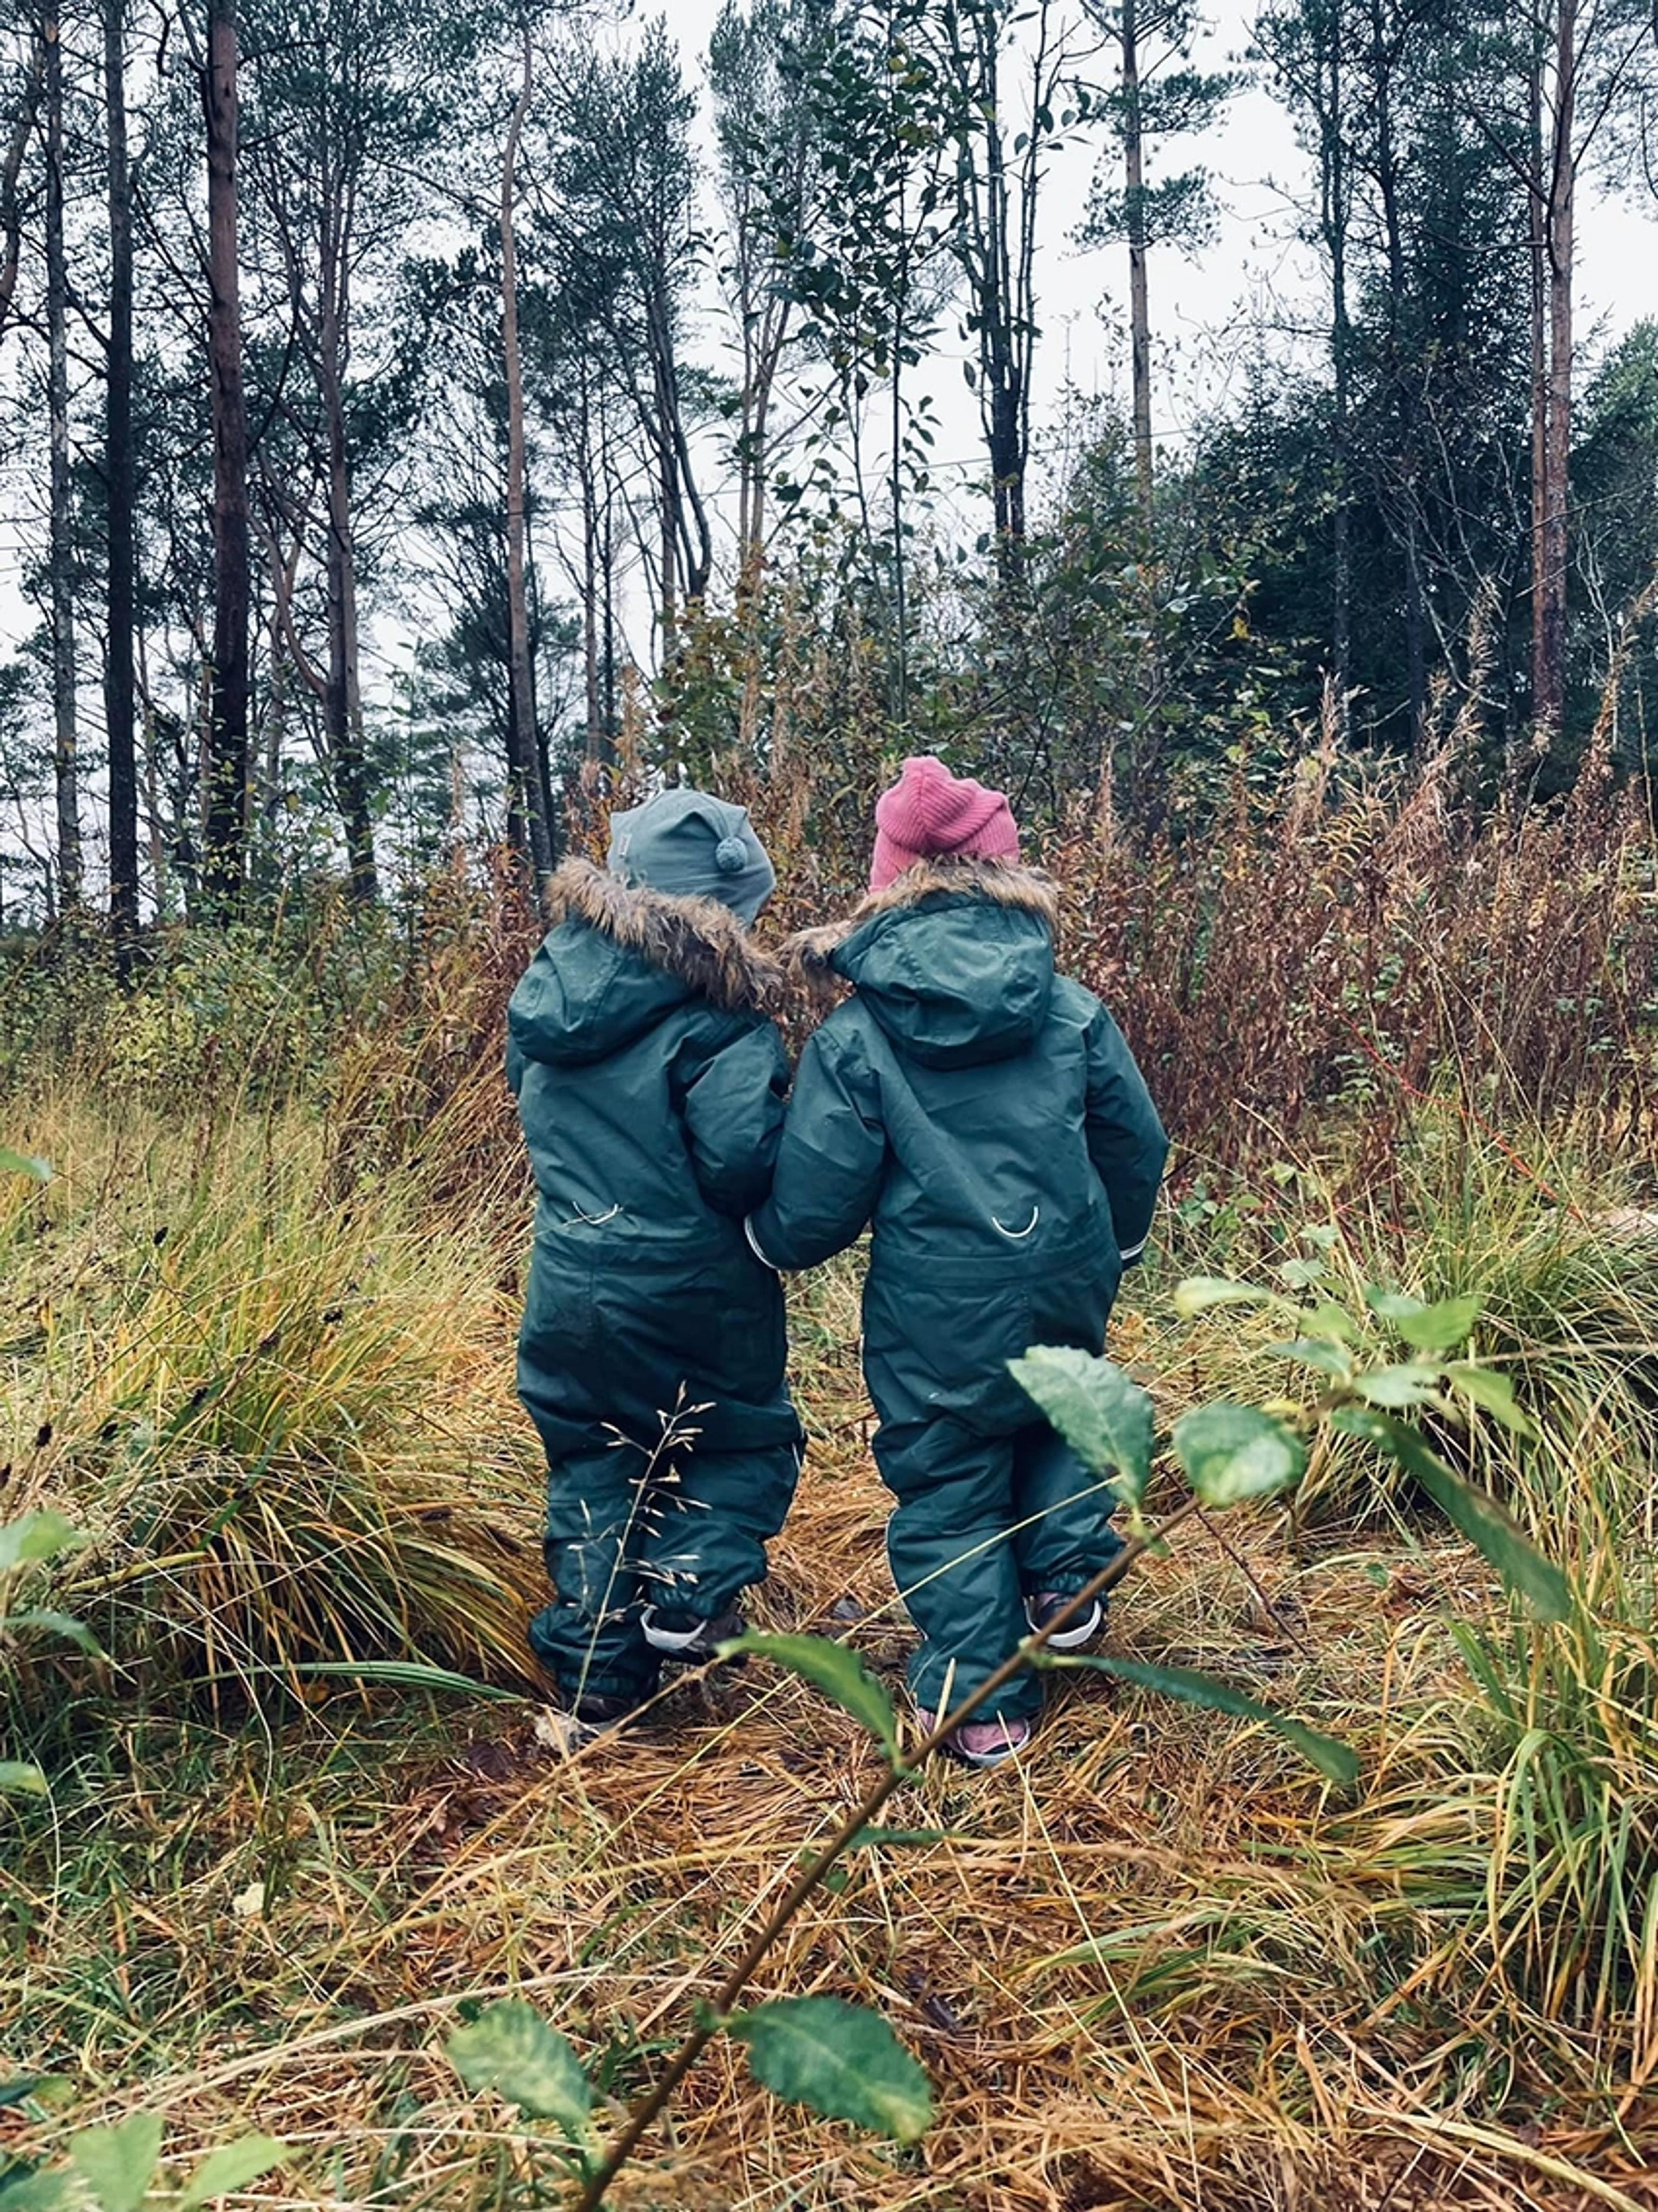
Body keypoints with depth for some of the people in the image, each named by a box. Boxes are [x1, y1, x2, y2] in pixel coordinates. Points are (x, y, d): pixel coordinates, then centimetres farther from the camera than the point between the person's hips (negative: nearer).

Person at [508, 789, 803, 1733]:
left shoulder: (553, 979, 2)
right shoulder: (714, 1009, -18)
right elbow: (742, 1158, -25)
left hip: (568, 1288, 5)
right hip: (691, 1290, -5)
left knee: (591, 1467, 18)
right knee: (752, 1441, 19)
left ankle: (595, 1671, 20)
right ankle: (690, 1589, 2)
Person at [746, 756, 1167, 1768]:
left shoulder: (856, 1036, -11)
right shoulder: (1073, 1010, -3)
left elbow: (816, 1200, -9)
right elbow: (1137, 1145, 6)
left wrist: (770, 1245, 14)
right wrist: (1112, 1249, 24)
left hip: (937, 1314, -3)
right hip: (1065, 1291, 3)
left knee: (950, 1493, 13)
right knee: (1058, 1418, 34)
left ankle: (981, 1704, 22)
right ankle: (1066, 1582, 29)